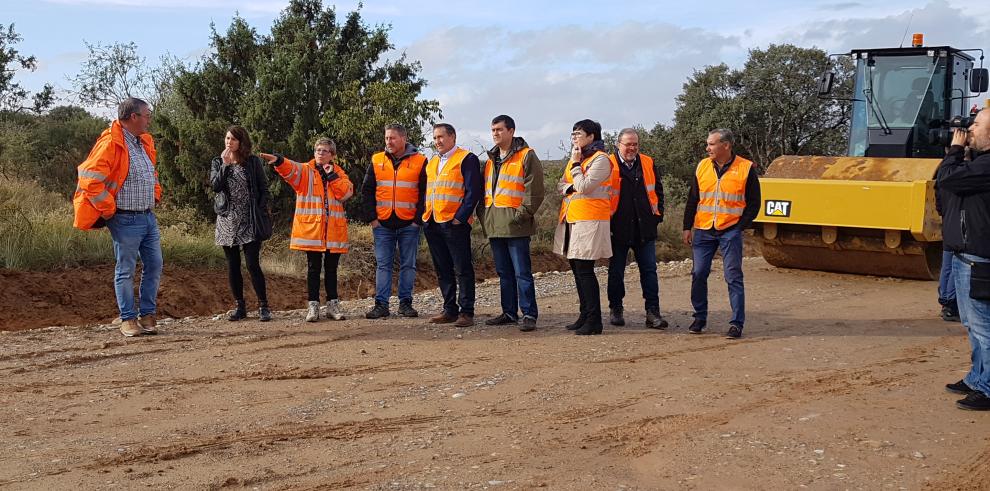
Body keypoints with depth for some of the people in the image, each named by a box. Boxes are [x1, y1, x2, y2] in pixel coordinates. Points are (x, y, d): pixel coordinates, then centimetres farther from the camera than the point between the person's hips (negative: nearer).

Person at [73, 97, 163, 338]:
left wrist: (155, 195, 18)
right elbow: (90, 181, -21)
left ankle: (147, 315, 18)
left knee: (154, 266, 9)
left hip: (148, 217, 8)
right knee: (126, 270, 1)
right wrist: (110, 210, -16)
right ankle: (128, 320, 9)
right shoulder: (110, 143, -15)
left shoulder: (144, 143, 13)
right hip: (126, 219, -8)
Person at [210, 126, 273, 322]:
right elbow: (215, 185, -6)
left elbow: (264, 189, 3)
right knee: (233, 266, 6)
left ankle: (263, 306, -1)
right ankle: (239, 306, 15)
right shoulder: (218, 162, 10)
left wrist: (260, 211, -6)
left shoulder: (253, 162, 3)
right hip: (227, 222, 3)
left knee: (253, 264, -9)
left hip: (250, 222, -3)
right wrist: (225, 164, -12)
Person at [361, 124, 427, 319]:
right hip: (383, 223, 2)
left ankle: (405, 303, 13)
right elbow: (367, 191, 8)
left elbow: (425, 193, 1)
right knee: (383, 265, 3)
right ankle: (381, 304, 7)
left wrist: (418, 219, -6)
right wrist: (371, 217, 0)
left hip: (409, 224, -2)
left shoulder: (420, 162, 0)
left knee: (408, 265, 5)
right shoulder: (377, 161, 6)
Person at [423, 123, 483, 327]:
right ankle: (450, 310, 18)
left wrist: (460, 217, -17)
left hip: (454, 224, -8)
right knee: (443, 270, 11)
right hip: (432, 224, 8)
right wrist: (424, 216, 11)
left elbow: (472, 192, -11)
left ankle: (466, 312, -1)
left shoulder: (467, 159, -4)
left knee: (462, 270, -4)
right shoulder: (432, 163, 20)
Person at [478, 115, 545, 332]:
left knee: (522, 272, -6)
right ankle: (509, 312, 21)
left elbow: (535, 189, -11)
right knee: (503, 272, 13)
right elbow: (486, 189, 24)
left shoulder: (526, 156, -5)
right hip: (494, 225, 8)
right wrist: (483, 214, 12)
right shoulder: (491, 159, 19)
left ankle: (529, 314, -2)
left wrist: (523, 213, -16)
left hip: (515, 224, -8)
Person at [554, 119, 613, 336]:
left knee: (585, 271, -10)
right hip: (570, 219, 9)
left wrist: (576, 163, -8)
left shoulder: (600, 159, -8)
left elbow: (584, 186, -18)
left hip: (589, 220, -9)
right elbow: (560, 185, 16)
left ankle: (594, 321, -7)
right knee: (577, 269, 11)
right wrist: (570, 188, -6)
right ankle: (585, 316, 19)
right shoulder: (575, 158, 20)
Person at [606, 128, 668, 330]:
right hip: (618, 228, -3)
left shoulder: (648, 164, 8)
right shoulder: (609, 165, -5)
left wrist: (658, 214, 8)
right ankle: (615, 310, 20)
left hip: (644, 227, 3)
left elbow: (658, 190, 17)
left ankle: (653, 312, 5)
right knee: (616, 271, 8)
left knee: (649, 270, 1)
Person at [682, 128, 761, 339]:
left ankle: (737, 323, 3)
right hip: (703, 231, 3)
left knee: (733, 276, -3)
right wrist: (687, 227, 8)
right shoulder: (703, 166, 8)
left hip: (730, 231, -3)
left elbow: (753, 204, 2)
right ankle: (700, 318, 17)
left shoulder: (746, 168, -3)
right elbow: (692, 200, 13)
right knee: (699, 274, 3)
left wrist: (739, 227, -6)